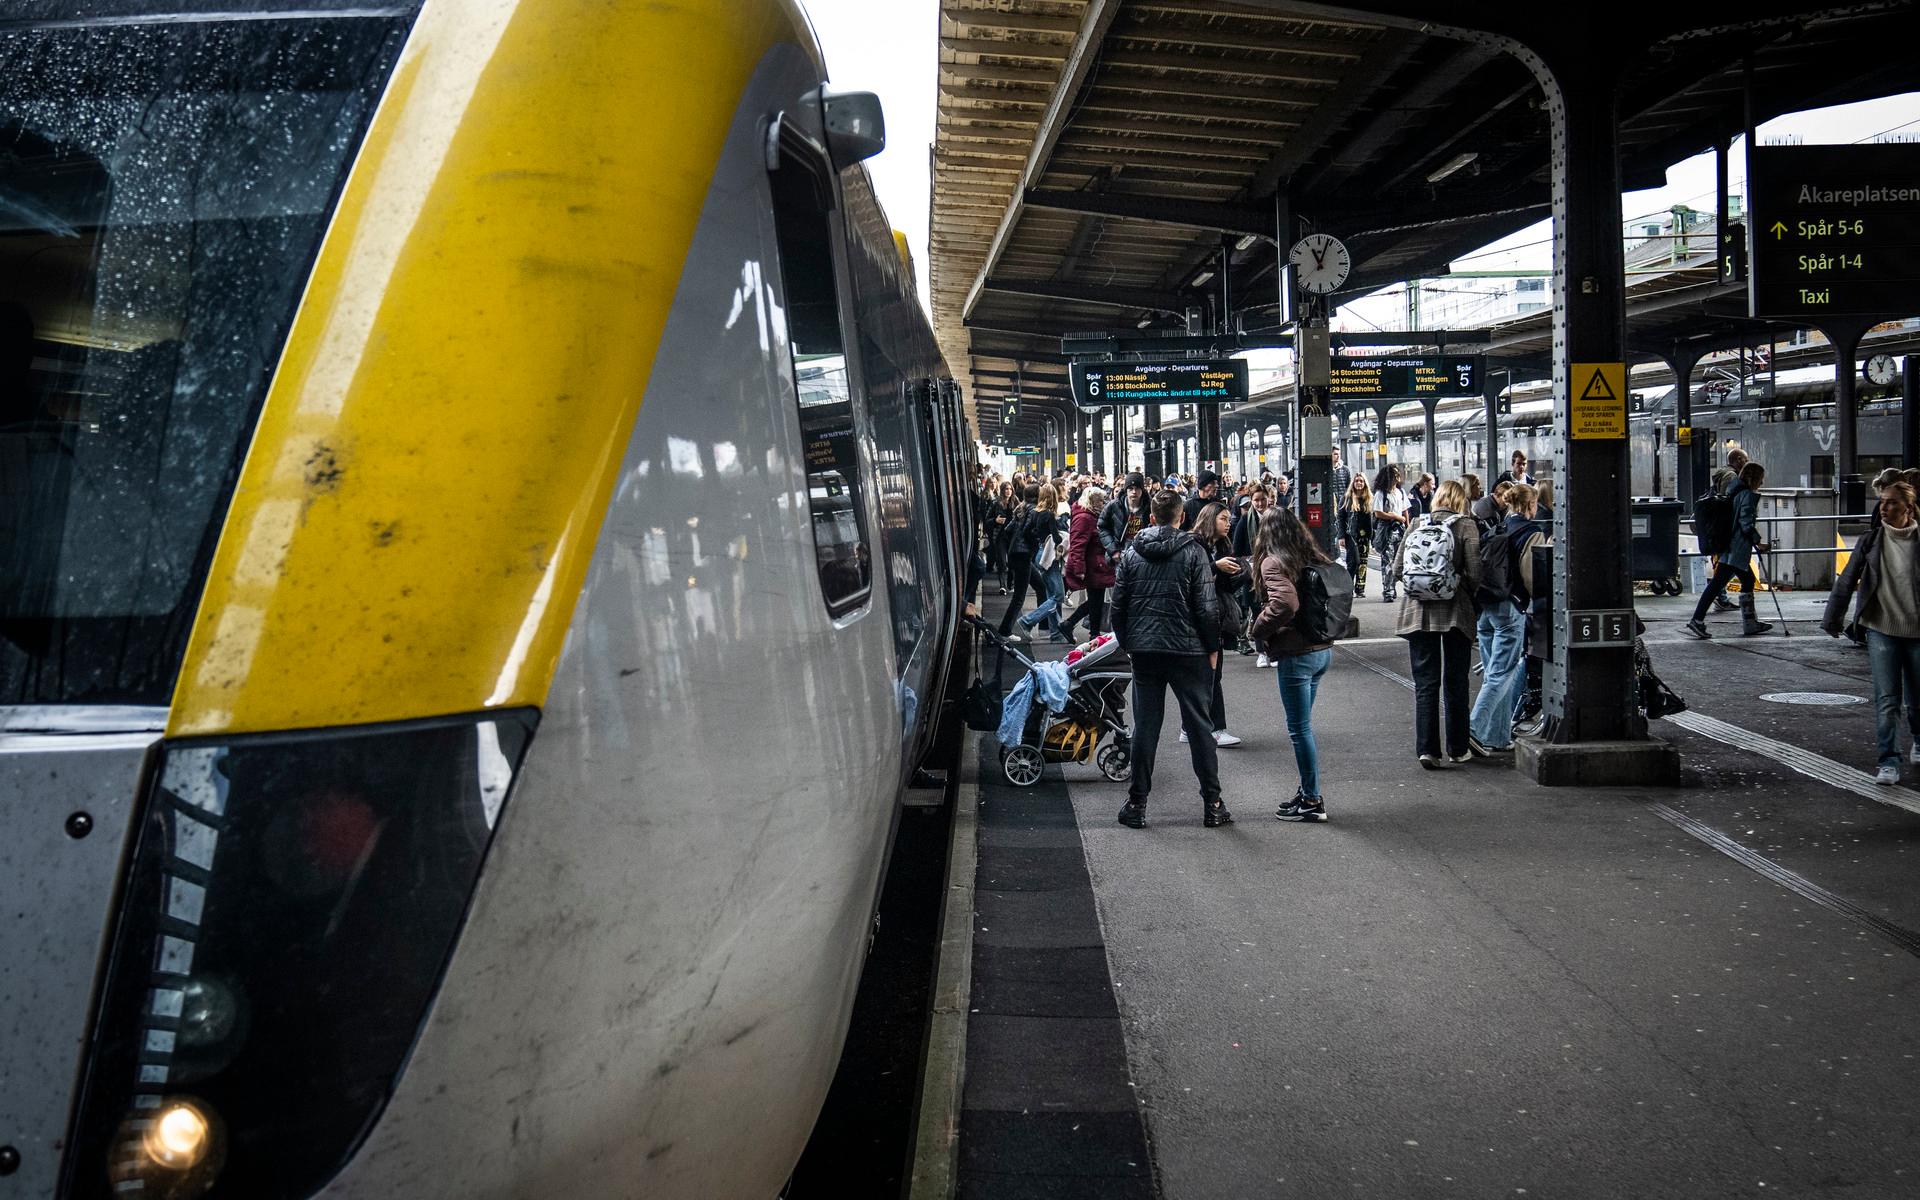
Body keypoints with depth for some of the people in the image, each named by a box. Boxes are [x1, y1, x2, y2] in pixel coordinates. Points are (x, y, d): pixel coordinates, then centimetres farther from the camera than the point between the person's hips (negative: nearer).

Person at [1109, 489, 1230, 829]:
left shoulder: (1131, 553, 3)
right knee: (1199, 724, 5)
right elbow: (1206, 607, -8)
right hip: (1187, 649, -3)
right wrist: (1212, 648, 2)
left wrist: (1126, 643, 17)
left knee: (1145, 725, 8)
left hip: (1144, 650, 3)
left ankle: (1136, 803, 10)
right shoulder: (1193, 552, -6)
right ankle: (1212, 803, 8)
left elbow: (1118, 605, 6)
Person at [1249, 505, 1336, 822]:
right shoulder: (1313, 558, 11)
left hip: (1297, 654, -8)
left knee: (1300, 728, 0)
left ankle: (1312, 800, 5)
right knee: (1303, 725, 17)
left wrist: (1259, 629, -11)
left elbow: (1284, 604, -26)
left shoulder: (1272, 563, -12)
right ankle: (1307, 790, 21)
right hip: (1323, 649, 8)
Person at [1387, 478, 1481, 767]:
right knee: (1455, 683, 11)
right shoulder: (1466, 527, -5)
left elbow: (1397, 570, 1)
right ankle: (1457, 749, 19)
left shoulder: (1417, 525, 3)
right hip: (1455, 613, -2)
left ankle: (1427, 749, -2)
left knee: (1425, 682, 6)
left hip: (1418, 613, 2)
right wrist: (1465, 591, 9)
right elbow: (1474, 573, -11)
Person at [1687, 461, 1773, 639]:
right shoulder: (1748, 495, -11)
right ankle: (1697, 621, -9)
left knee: (1748, 580, 16)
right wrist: (1758, 543, -17)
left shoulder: (1735, 492, 16)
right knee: (1718, 583, -8)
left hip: (1729, 546, 10)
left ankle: (1750, 623, 21)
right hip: (1738, 549, -10)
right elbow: (1746, 523, -20)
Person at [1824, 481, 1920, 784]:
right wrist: (1833, 618, 1)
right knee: (1886, 700, -6)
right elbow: (1847, 580, 3)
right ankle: (1889, 763, -2)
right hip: (1881, 629, 0)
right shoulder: (1871, 541, 0)